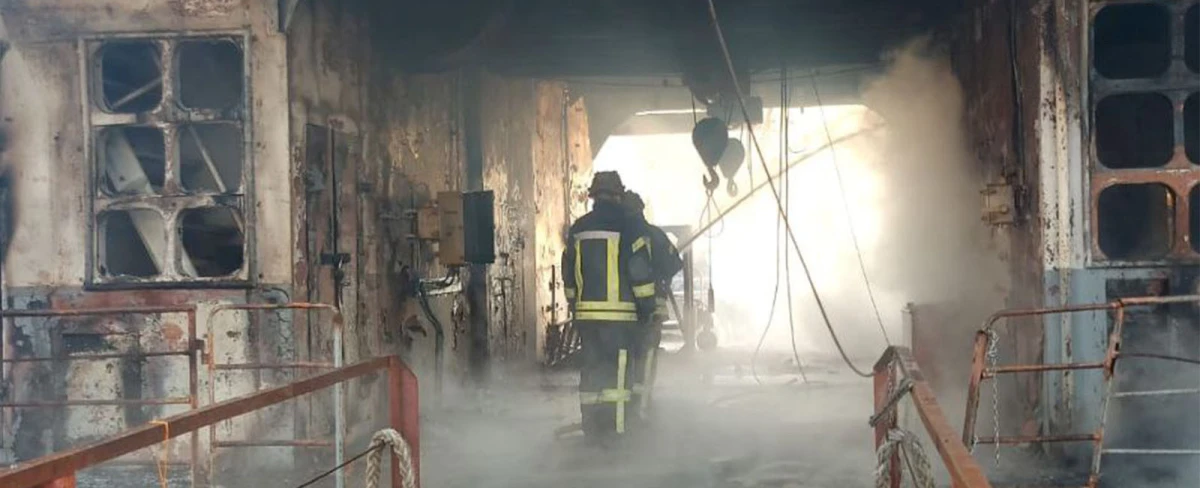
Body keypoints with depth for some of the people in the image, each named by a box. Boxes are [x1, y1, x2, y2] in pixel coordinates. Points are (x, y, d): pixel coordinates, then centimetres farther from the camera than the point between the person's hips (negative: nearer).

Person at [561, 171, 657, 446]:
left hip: (585, 312, 5)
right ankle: (615, 431, -7)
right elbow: (640, 270, -7)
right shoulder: (626, 227, -6)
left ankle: (591, 430, 15)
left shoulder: (577, 229, 11)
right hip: (618, 313, -5)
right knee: (619, 372, -3)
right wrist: (647, 305, 2)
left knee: (591, 370, 11)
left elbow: (568, 273, 17)